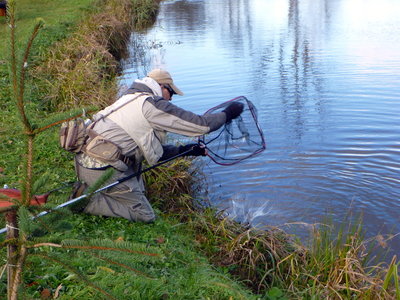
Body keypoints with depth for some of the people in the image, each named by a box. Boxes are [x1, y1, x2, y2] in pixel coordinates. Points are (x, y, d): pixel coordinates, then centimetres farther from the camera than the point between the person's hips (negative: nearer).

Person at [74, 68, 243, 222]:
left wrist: (183, 150, 21)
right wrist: (227, 114, 8)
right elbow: (201, 125, -7)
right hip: (102, 170, -9)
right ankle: (87, 201, -5)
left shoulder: (130, 99, 22)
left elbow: (153, 151, 25)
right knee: (145, 216, -1)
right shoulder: (153, 104, -8)